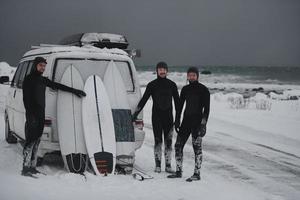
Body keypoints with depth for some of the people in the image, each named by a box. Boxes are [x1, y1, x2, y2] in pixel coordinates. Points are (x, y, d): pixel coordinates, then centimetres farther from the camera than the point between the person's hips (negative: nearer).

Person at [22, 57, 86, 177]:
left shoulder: (43, 80, 19)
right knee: (30, 142, -11)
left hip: (41, 115, 8)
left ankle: (32, 166, 12)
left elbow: (58, 86, 22)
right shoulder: (28, 79, -3)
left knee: (36, 142, 8)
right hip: (32, 115, -8)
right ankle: (26, 168, -12)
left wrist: (74, 91, 18)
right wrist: (30, 113, -19)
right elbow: (26, 98, -10)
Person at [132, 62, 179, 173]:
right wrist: (135, 114, -6)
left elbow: (177, 101, 10)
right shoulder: (152, 85, 2)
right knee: (158, 141, -2)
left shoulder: (172, 85, 6)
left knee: (168, 141, 2)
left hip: (168, 116, 2)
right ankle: (158, 165, 5)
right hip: (156, 116, -1)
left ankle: (168, 165, 7)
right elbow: (143, 100, 1)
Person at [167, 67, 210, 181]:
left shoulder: (203, 90, -4)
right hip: (186, 121, 6)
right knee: (178, 145, 5)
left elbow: (206, 108, -7)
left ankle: (197, 174, 0)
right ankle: (178, 172, 14)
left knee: (197, 147, -5)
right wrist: (177, 121, 12)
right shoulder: (185, 89, 12)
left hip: (197, 122, -6)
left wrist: (204, 124, -14)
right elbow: (180, 106, 17)